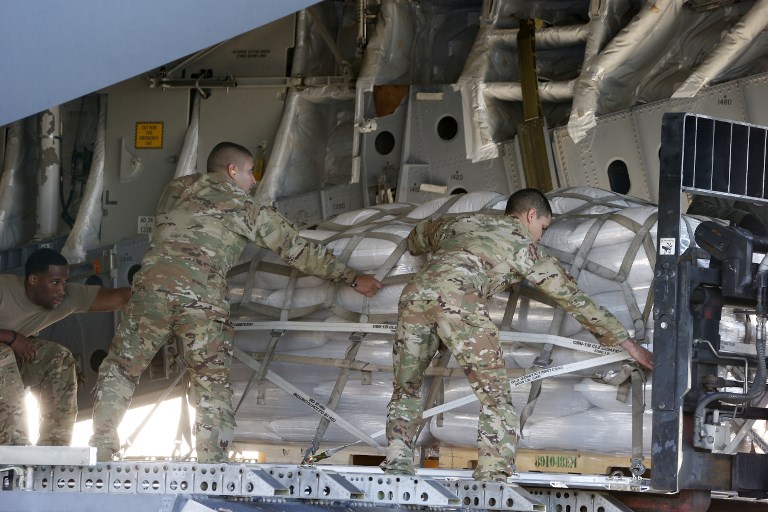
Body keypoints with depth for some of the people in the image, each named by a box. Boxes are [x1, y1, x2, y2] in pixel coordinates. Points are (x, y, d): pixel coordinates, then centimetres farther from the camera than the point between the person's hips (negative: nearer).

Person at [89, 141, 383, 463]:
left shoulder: (175, 190, 23)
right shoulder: (247, 209, 15)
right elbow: (298, 250, 16)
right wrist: (352, 278, 23)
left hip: (153, 284, 2)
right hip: (204, 299, -2)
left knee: (120, 369, 15)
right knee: (213, 386, 5)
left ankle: (100, 452, 8)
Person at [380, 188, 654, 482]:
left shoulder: (462, 223, 35)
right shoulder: (525, 246, 24)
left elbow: (417, 236, 55)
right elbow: (574, 299, 27)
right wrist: (626, 342, 33)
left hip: (415, 291, 5)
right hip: (456, 299, -5)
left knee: (405, 389, 19)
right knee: (495, 395, 2)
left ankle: (397, 463, 4)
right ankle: (492, 479, -9)